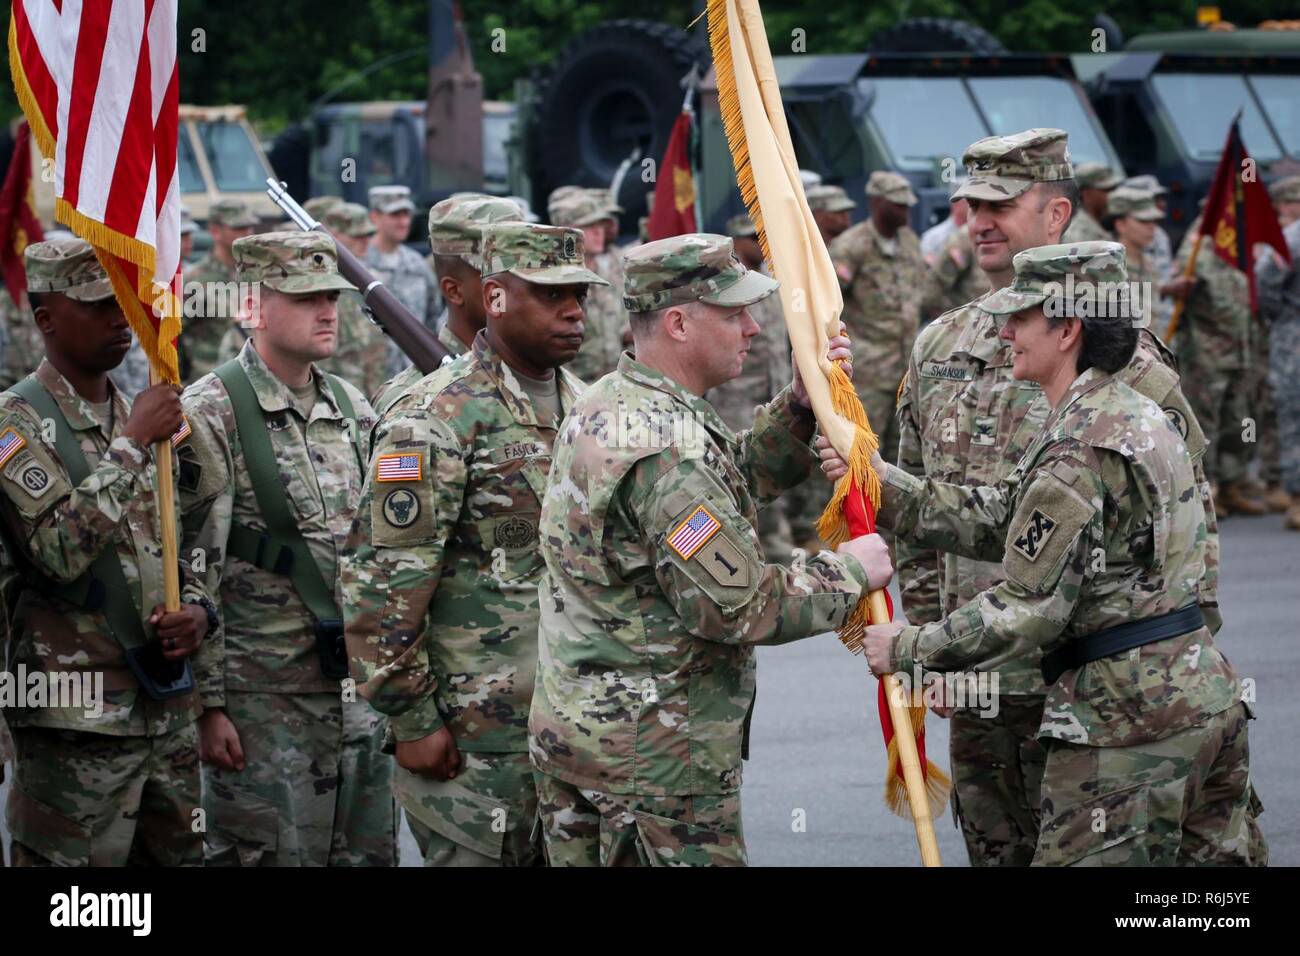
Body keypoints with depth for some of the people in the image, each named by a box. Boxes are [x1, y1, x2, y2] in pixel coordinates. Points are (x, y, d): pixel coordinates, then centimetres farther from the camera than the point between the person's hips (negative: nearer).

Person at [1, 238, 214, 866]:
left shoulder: (143, 418, 14)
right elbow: (59, 551, -22)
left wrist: (198, 611, -1)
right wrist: (132, 446, -18)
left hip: (169, 706, 7)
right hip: (79, 716, -7)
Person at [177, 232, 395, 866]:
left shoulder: (352, 409, 11)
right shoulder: (210, 415, -9)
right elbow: (190, 571, -12)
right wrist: (207, 703, -15)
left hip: (360, 689, 6)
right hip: (263, 700, -6)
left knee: (369, 851, 9)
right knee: (261, 856, -1)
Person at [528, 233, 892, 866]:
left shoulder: (604, 405, 8)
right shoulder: (666, 449, -24)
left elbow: (734, 483, 20)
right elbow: (741, 608, -23)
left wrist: (799, 405, 8)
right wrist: (850, 570, -9)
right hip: (654, 755, -10)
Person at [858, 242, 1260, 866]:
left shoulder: (1079, 450, -18)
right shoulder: (1137, 413, 14)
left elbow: (1028, 610, -17)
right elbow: (999, 520, 15)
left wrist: (908, 648, -7)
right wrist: (881, 482, 10)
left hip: (1128, 718, -10)